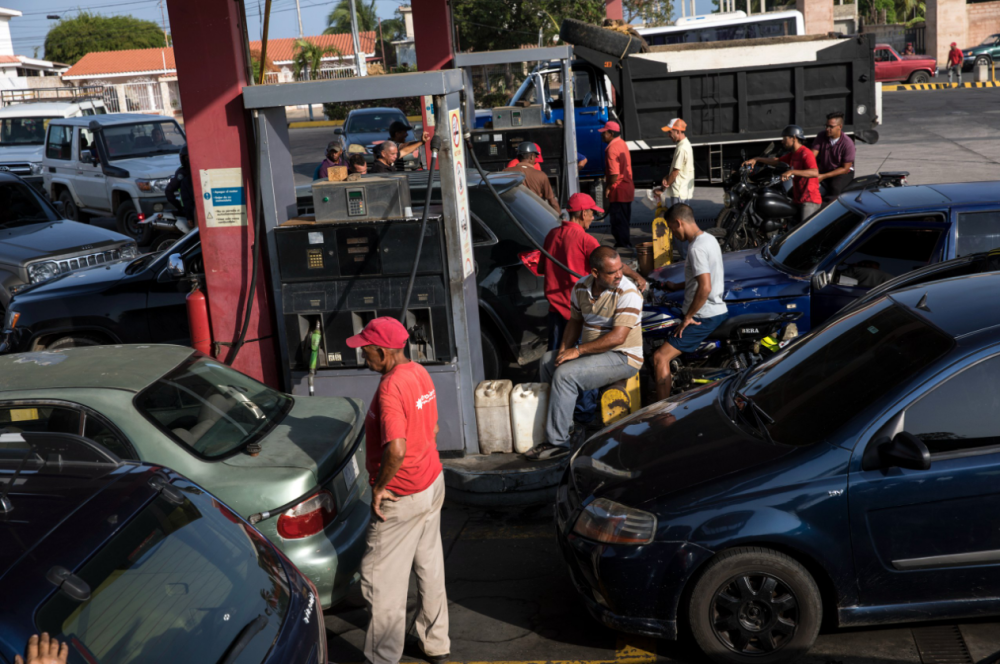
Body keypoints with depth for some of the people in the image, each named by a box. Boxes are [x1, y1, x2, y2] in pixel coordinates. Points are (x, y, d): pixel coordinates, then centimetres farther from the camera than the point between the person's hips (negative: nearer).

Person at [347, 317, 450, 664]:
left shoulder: (390, 388, -25)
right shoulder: (420, 373, 3)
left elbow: (396, 450, -33)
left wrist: (380, 486, -19)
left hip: (401, 497, -9)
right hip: (432, 483, 9)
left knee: (381, 580, 4)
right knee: (430, 566, 20)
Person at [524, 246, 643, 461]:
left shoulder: (628, 293, -21)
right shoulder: (581, 288, 2)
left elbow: (617, 337, -26)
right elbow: (575, 321, 15)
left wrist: (578, 350, -23)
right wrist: (564, 349, -4)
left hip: (623, 357, -8)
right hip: (591, 351, 8)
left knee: (565, 374, -23)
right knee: (547, 361, 6)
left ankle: (557, 442, -16)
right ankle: (568, 423, 11)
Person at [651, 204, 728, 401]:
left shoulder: (697, 248, -21)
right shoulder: (709, 239, 10)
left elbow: (705, 288, -28)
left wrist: (688, 317, -19)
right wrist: (677, 286, 18)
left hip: (704, 317, -10)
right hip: (719, 310, 10)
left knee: (660, 357, -13)